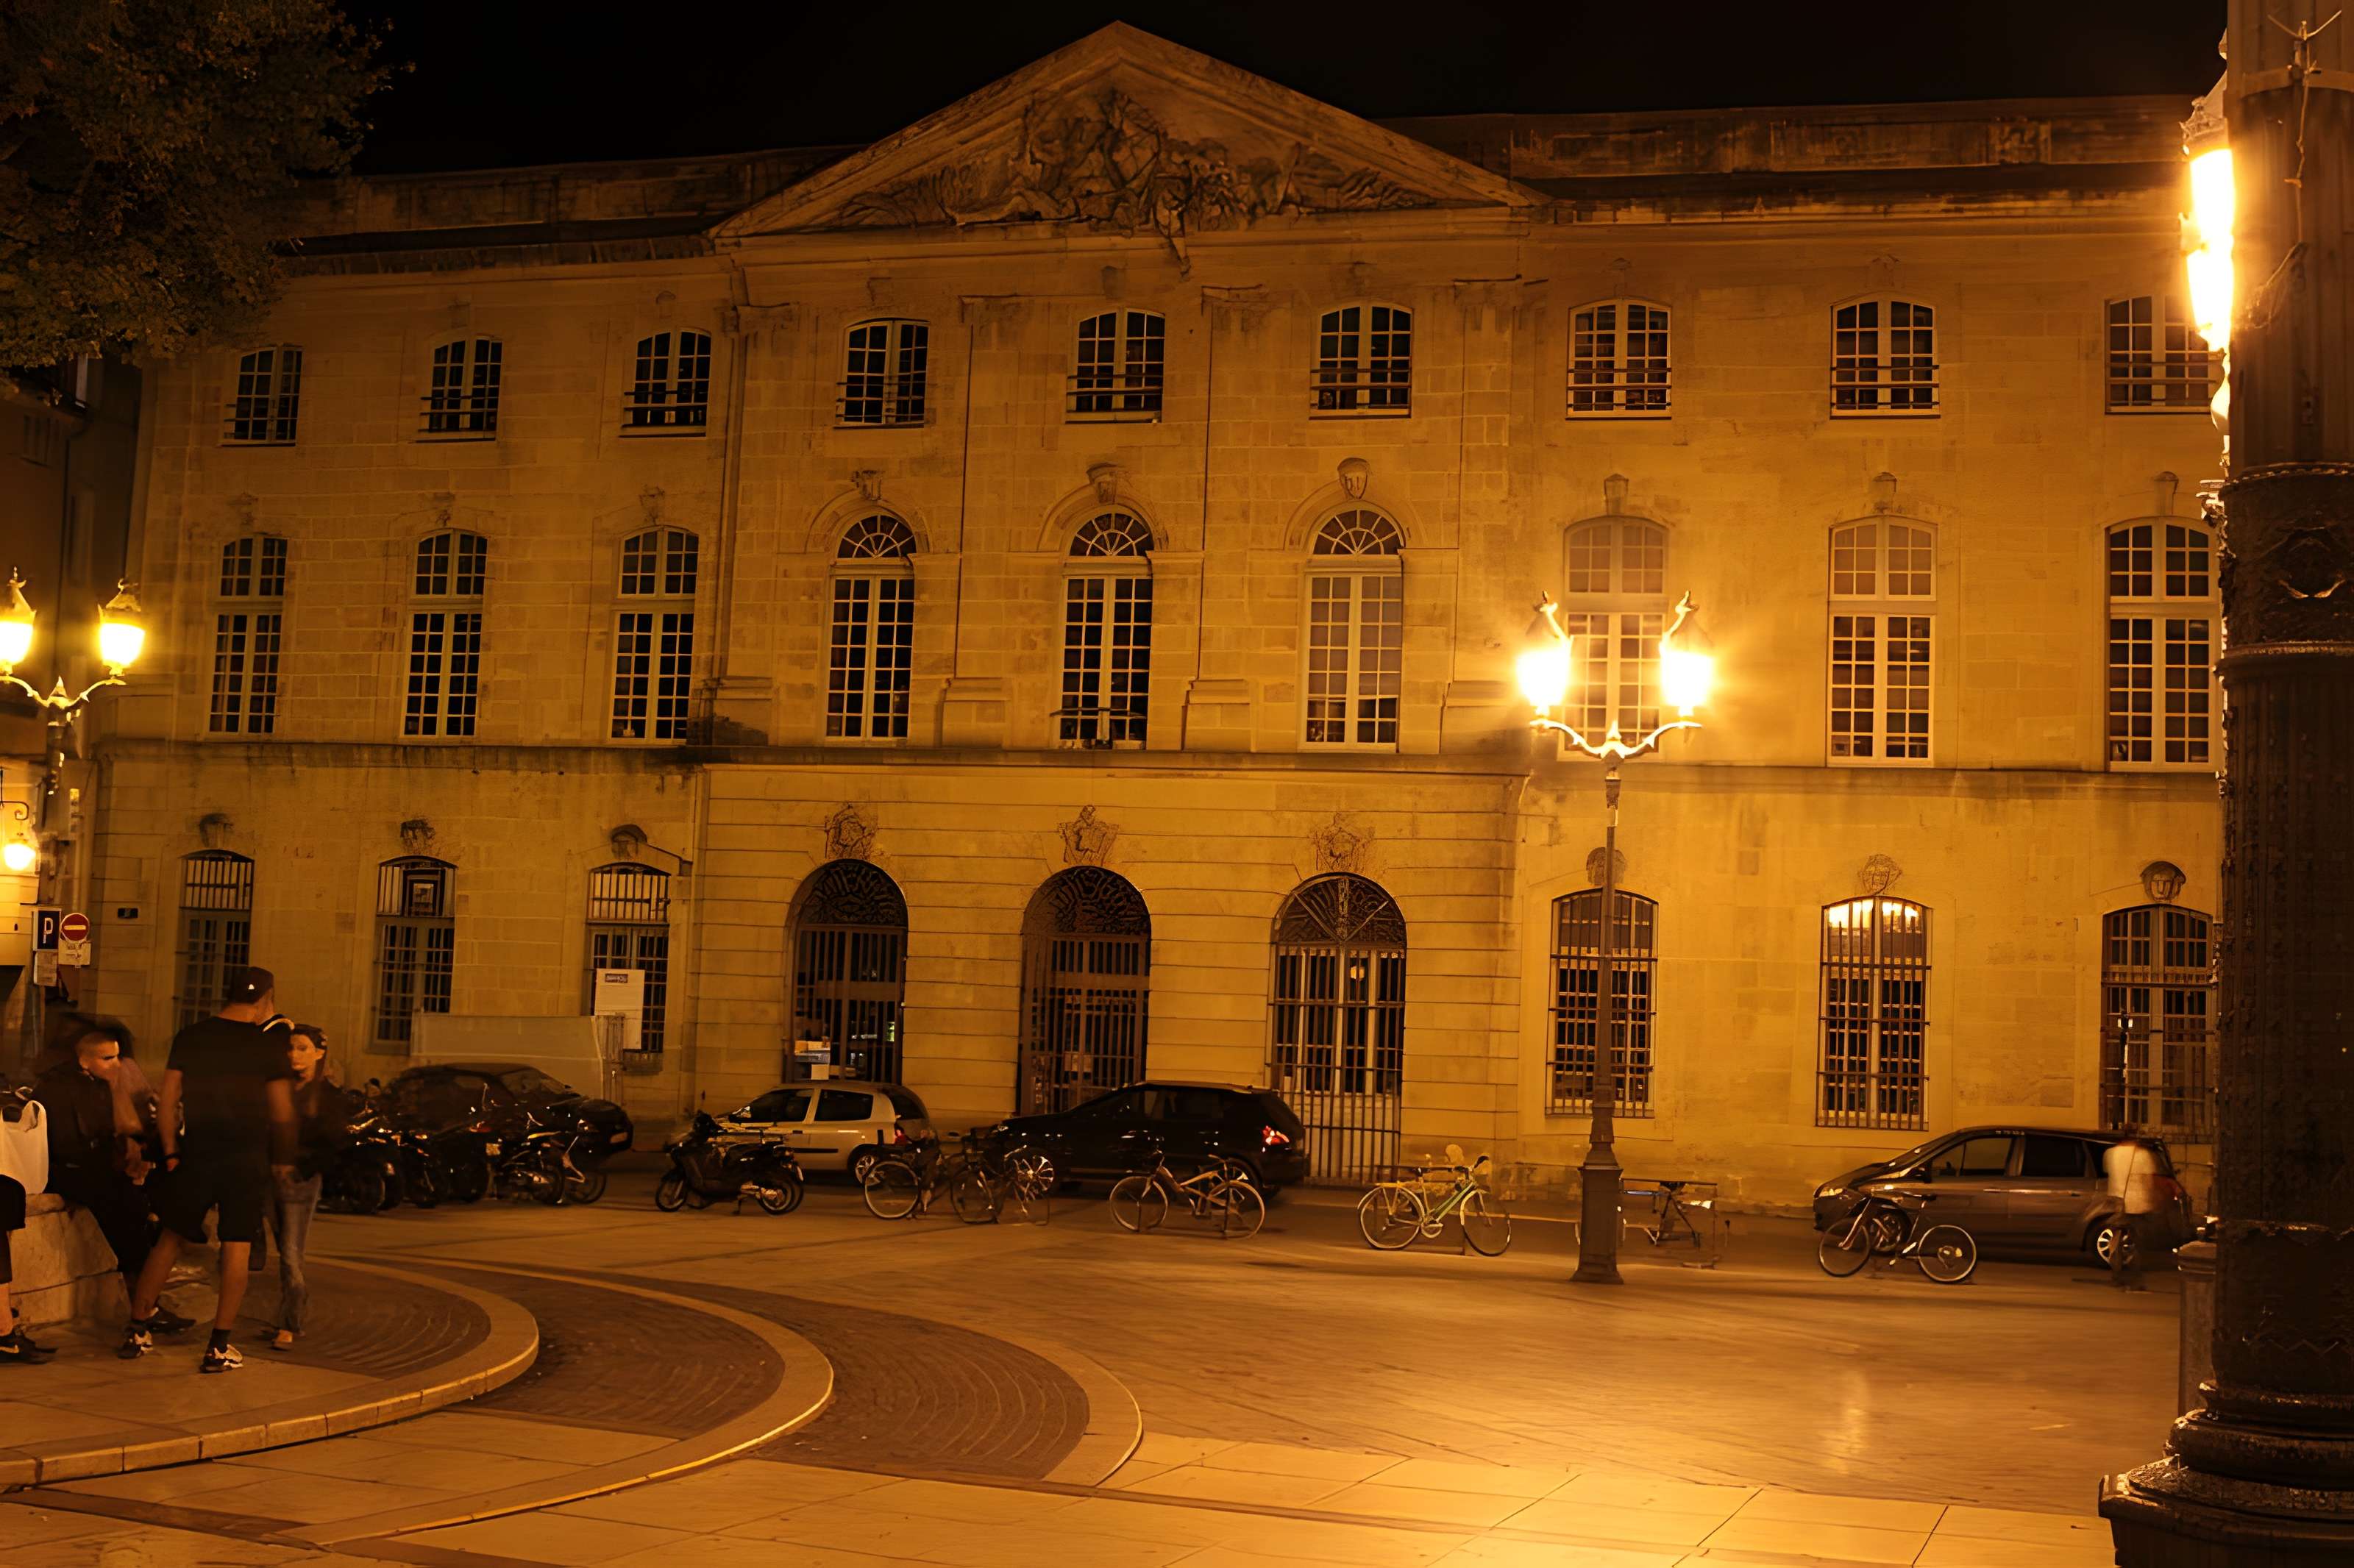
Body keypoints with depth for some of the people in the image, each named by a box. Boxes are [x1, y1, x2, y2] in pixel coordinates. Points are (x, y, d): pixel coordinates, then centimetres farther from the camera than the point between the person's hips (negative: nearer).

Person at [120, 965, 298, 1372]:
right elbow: (282, 1113, 0)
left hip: (196, 1155, 3)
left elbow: (168, 1104, 3)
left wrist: (171, 1152, 12)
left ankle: (136, 1331, 18)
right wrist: (282, 1159, 13)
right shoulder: (268, 1044, -4)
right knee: (237, 1249, 2)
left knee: (171, 1240, 15)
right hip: (247, 1156, -3)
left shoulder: (189, 1038, 4)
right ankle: (219, 1346, 0)